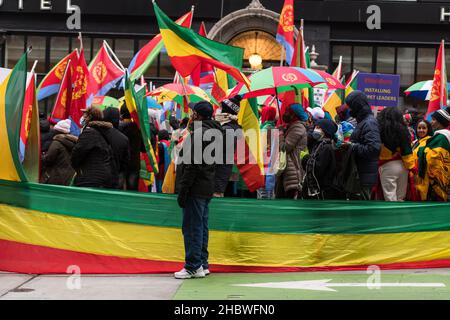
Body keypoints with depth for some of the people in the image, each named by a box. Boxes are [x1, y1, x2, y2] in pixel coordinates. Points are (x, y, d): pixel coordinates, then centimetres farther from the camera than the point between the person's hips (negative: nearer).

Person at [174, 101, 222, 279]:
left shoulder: (198, 134, -16)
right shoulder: (214, 132, 15)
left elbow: (193, 164, -20)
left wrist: (183, 190, -17)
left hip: (196, 188, -10)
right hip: (207, 188, 10)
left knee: (192, 227, -5)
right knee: (202, 227, 14)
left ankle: (193, 267, -2)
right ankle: (202, 264, 20)